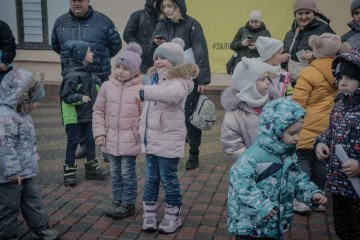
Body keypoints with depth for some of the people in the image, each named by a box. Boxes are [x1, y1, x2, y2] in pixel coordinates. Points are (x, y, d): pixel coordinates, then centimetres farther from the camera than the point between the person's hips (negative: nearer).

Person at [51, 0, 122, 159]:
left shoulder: (103, 21, -3)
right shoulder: (60, 22, 7)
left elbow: (116, 44, 6)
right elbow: (55, 45, 23)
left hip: (99, 79, -3)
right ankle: (84, 145, 27)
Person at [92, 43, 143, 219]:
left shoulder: (140, 89, -9)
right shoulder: (107, 87, 2)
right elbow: (98, 111, 7)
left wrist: (142, 135, -9)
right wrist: (99, 133, 0)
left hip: (130, 140, -4)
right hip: (111, 139, 4)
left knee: (128, 173, 6)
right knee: (115, 173, 15)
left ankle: (128, 204, 19)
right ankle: (118, 201, 29)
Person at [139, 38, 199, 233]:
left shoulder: (179, 81, -14)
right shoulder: (155, 78, 14)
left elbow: (173, 93, -41)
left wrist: (145, 91, -49)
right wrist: (143, 131, 18)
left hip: (168, 141, -8)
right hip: (151, 139, 8)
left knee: (168, 179, 2)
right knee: (151, 178, 14)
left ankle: (173, 216, 19)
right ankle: (149, 214, 25)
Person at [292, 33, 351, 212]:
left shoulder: (309, 73, -16)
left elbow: (298, 103, -15)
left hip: (308, 128, -6)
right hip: (328, 129, 6)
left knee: (302, 161, 4)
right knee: (320, 162, 15)